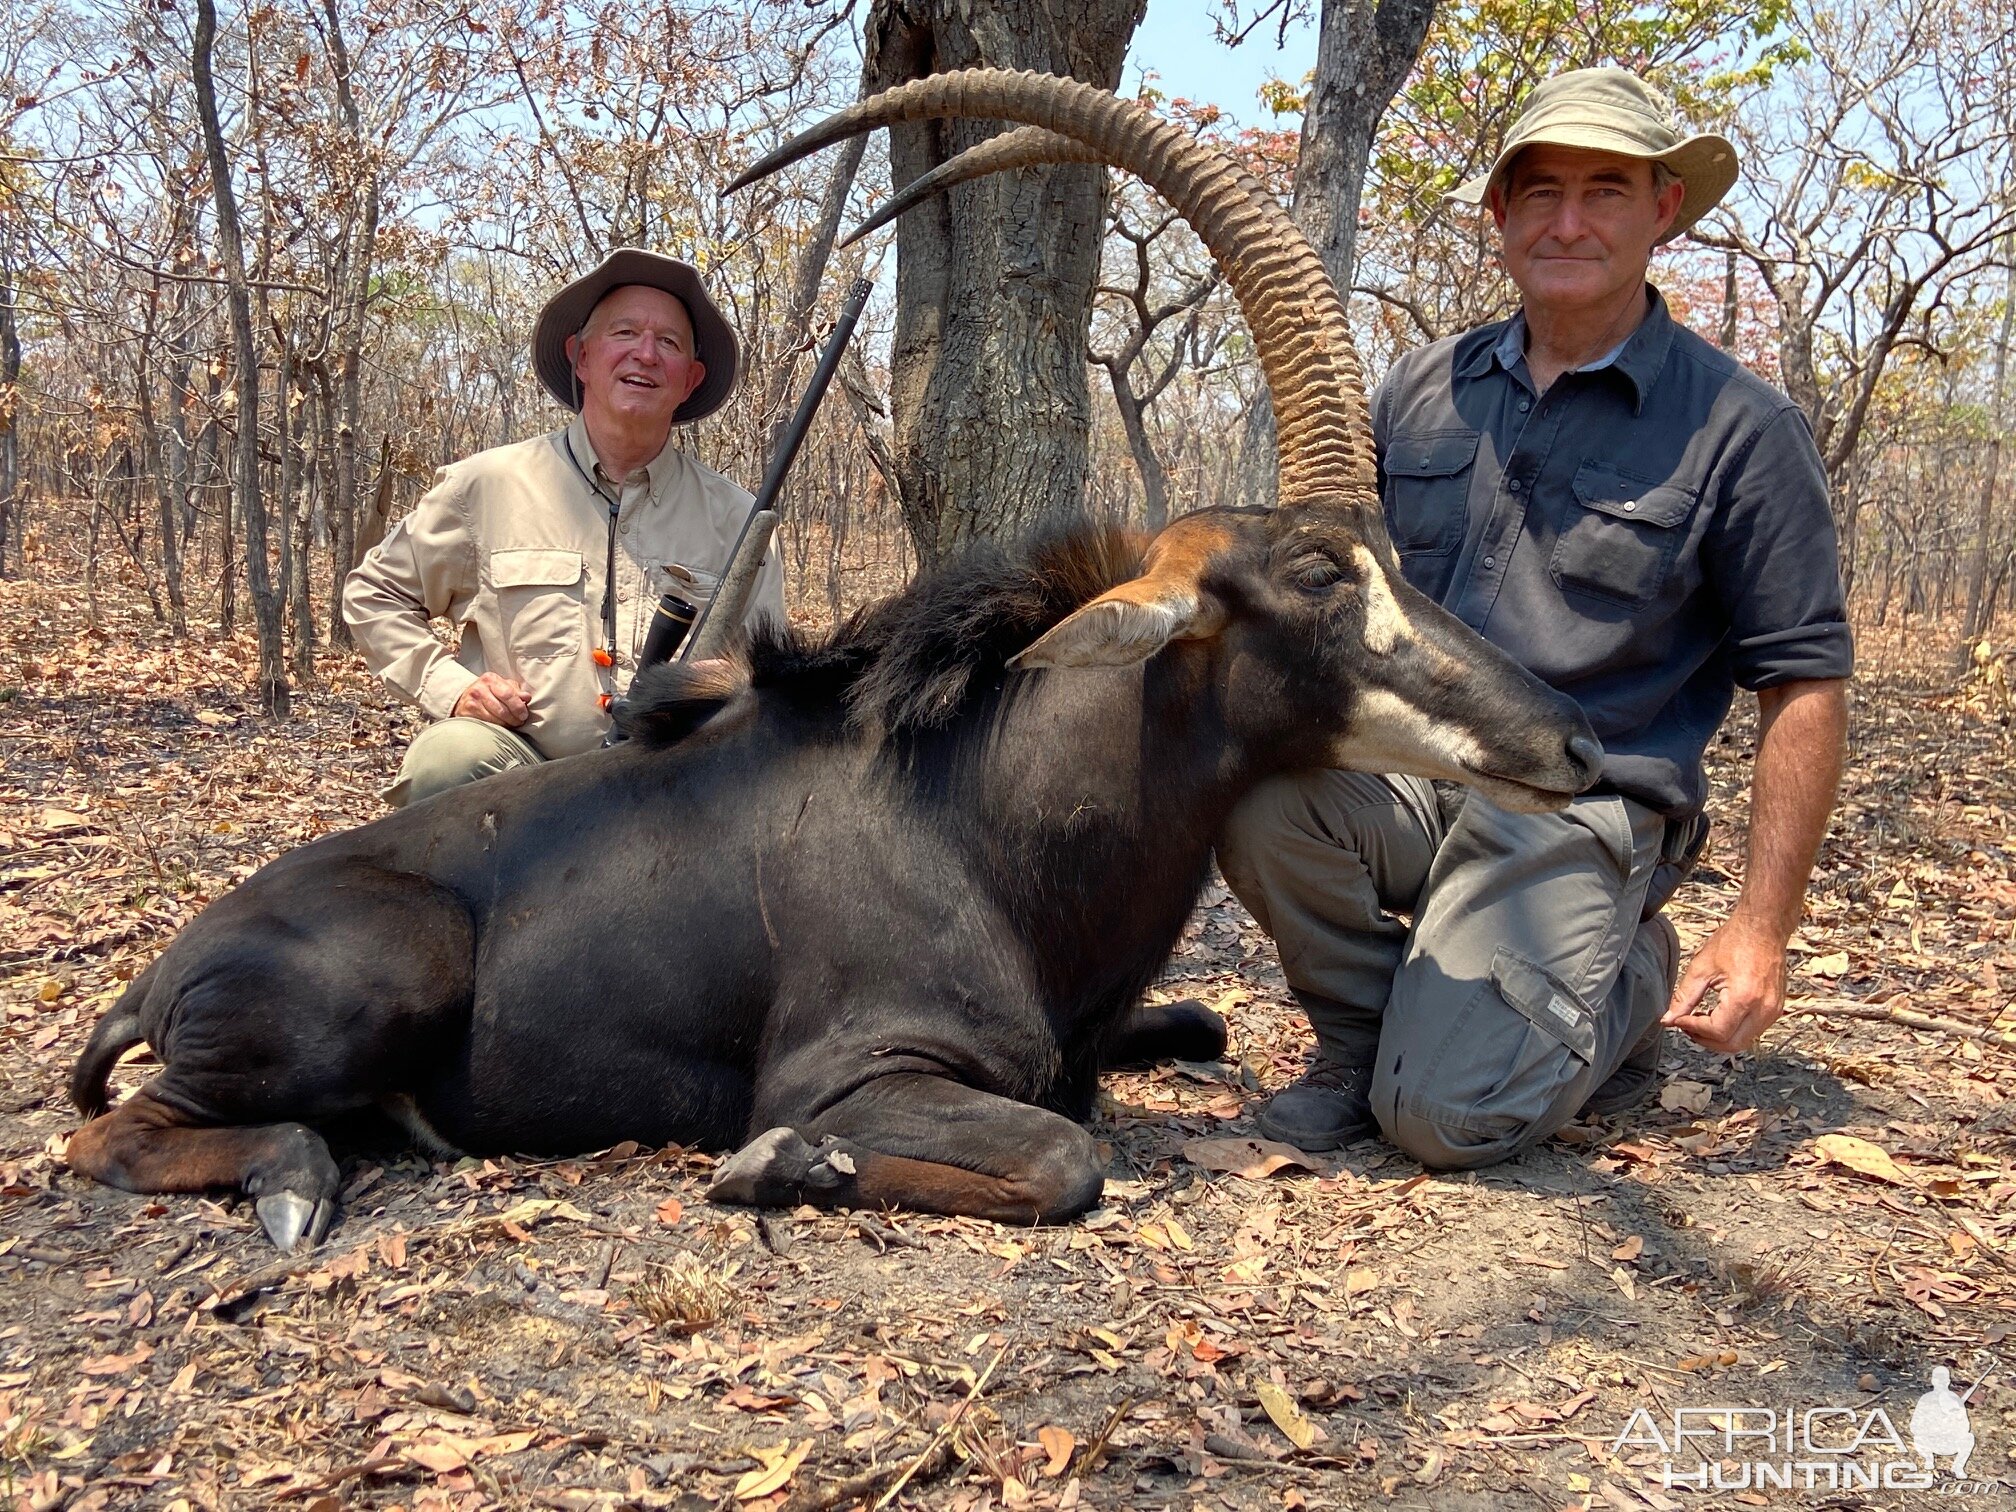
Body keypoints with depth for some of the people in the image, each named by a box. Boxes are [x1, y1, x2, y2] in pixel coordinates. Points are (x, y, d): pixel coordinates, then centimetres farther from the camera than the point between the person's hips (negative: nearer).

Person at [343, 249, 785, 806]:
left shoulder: (733, 518, 9)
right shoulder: (488, 485, 6)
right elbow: (374, 593, 17)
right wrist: (448, 685, 1)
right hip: (508, 757, 0)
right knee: (446, 757, -33)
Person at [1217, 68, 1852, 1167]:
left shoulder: (1737, 429, -3)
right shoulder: (1423, 389, 8)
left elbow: (1804, 686, -2)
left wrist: (1761, 930, -8)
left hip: (1574, 817, -3)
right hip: (1405, 775, 4)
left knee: (1447, 1114, -20)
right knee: (1252, 786, -29)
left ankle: (1631, 985, 13)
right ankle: (1363, 1035, -1)